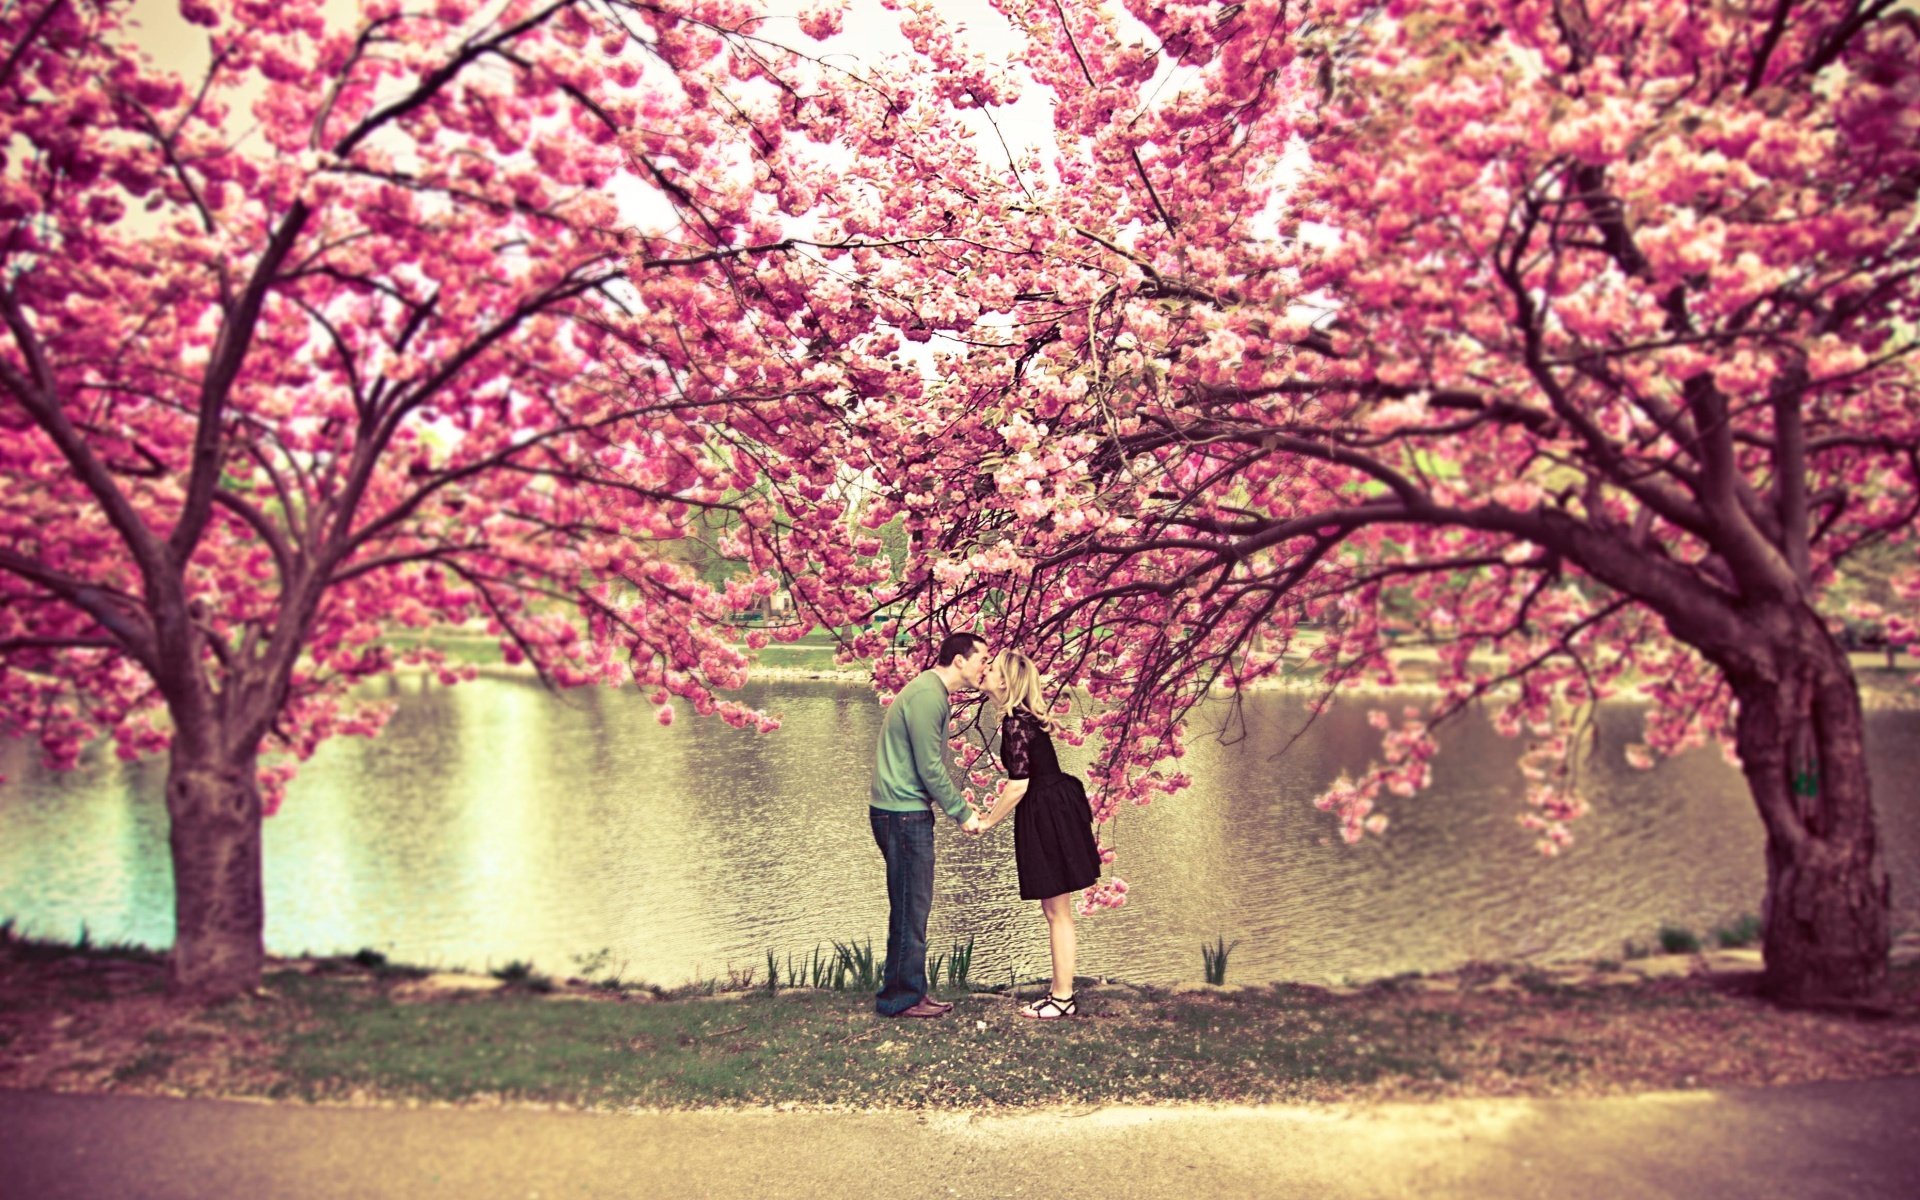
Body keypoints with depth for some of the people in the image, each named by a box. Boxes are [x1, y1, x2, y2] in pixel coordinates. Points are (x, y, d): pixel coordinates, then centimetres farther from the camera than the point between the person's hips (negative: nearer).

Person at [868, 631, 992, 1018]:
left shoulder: (933, 693, 16)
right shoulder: (927, 695, -18)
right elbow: (930, 768, -19)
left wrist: (959, 800, 13)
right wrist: (961, 813, -11)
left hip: (907, 812, 11)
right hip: (903, 813, -11)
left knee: (914, 907, 15)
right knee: (910, 909, -3)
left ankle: (909, 993, 23)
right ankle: (900, 998, 7)